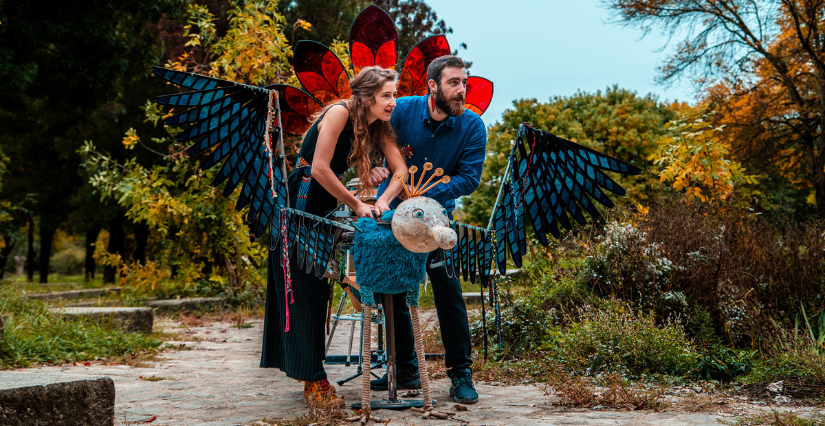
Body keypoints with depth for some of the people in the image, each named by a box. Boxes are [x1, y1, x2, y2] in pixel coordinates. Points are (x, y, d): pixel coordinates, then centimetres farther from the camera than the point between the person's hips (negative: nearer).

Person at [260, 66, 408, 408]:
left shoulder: (378, 126, 4)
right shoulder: (339, 113, -19)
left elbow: (401, 169, -1)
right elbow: (320, 168, -23)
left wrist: (383, 200, -20)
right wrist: (356, 205, -16)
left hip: (325, 205, 8)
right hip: (299, 200, -8)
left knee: (318, 287, 11)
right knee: (301, 290, -6)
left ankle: (308, 368, 20)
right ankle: (312, 379, -5)